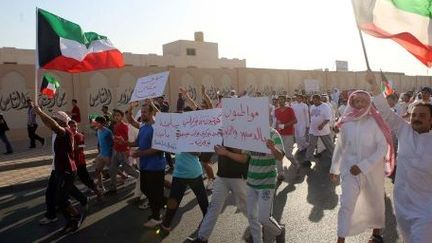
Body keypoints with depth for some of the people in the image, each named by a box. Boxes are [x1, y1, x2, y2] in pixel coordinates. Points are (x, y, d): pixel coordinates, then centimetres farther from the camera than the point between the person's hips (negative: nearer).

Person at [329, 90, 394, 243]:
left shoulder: (375, 122, -9)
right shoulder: (345, 123, -1)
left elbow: (383, 148, -13)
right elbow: (339, 147, 8)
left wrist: (363, 166, -19)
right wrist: (334, 168, 14)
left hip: (372, 170, -1)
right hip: (350, 170, 1)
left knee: (375, 203, 17)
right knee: (346, 205, -4)